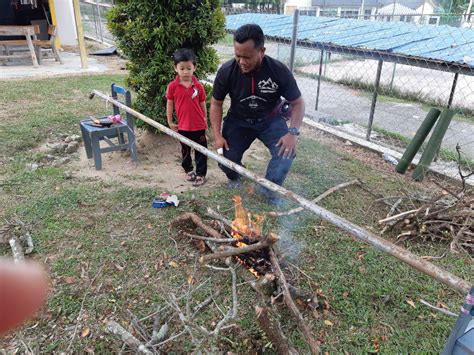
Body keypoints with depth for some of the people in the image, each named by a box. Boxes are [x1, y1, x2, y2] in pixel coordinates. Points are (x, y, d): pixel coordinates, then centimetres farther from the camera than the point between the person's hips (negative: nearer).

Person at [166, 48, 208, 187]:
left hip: (199, 126, -1)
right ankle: (188, 170, 38)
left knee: (201, 151, 8)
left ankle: (201, 174, 21)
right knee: (185, 151, 18)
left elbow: (202, 105, 2)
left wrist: (205, 121, 6)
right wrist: (170, 122, 2)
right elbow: (170, 104, 2)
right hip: (183, 126, 1)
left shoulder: (198, 86, -7)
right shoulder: (172, 86, -7)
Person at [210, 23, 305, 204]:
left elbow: (298, 103, -14)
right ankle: (235, 178, 27)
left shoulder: (279, 71, -25)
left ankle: (269, 187, 2)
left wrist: (293, 132, -29)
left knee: (286, 152, -24)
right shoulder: (226, 71, -21)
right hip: (238, 121, 1)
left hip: (270, 120, -1)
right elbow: (216, 103, -6)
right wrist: (218, 136, -14)